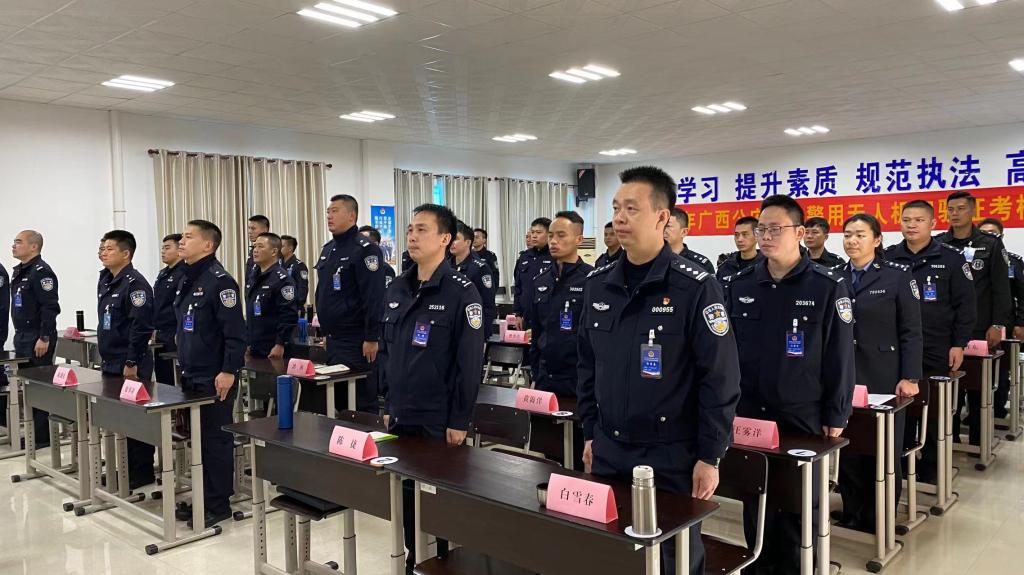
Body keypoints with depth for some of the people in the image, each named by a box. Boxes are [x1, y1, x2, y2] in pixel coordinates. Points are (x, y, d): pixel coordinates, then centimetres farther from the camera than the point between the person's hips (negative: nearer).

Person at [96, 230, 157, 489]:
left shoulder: (135, 284, -16)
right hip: (110, 364, 9)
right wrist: (105, 356, 20)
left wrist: (131, 362, -21)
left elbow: (141, 327, -22)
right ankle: (125, 468, 26)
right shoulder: (105, 281, 13)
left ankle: (142, 473, 9)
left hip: (130, 366, -9)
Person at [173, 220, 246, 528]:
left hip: (214, 378, -9)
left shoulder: (219, 281, -14)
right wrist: (184, 363, 21)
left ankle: (218, 504, 11)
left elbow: (235, 332, -19)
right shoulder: (187, 280, 14)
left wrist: (229, 371, -22)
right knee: (197, 437, 15)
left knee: (216, 439, 1)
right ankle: (203, 498, 26)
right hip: (191, 376, 9)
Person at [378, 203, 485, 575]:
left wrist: (460, 420, -15)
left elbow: (470, 363, -14)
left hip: (440, 421, -6)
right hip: (402, 417, 6)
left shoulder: (461, 292, -11)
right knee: (406, 493, 15)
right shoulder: (396, 289, 9)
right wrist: (388, 404, 11)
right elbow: (386, 351, 14)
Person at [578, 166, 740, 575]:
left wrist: (710, 456, -12)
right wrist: (590, 432, 12)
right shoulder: (598, 284, 4)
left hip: (671, 456, -5)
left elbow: (720, 379, -13)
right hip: (608, 452, 5)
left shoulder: (696, 288, -13)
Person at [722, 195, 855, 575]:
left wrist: (836, 415, -6)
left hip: (802, 416, -3)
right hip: (748, 414, 3)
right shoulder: (739, 285, 2)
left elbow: (840, 356, -6)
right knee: (754, 500, 14)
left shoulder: (827, 286, -7)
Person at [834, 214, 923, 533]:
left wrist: (909, 378, -12)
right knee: (847, 447, 6)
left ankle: (880, 519, 19)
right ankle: (852, 514, 20)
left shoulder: (898, 276, -2)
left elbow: (911, 332, -5)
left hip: (883, 379, -3)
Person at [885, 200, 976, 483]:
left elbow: (965, 305, -3)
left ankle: (930, 468, 20)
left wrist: (959, 344, -8)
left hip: (936, 351, -2)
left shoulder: (950, 259, -2)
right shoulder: (888, 257, 4)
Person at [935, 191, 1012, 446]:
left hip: (979, 330, -1)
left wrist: (997, 325, -8)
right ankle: (949, 439, 17)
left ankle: (978, 443, 16)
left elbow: (1001, 288, -1)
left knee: (979, 387, 6)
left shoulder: (991, 244, 2)